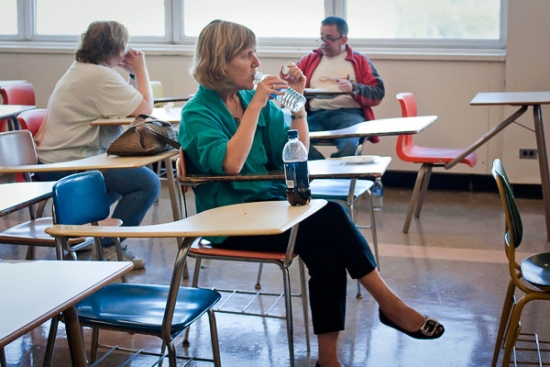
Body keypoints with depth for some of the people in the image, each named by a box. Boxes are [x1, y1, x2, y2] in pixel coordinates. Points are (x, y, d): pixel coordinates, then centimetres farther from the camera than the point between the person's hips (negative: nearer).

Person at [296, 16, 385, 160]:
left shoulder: (360, 61, 18)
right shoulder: (309, 60, 25)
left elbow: (378, 93, 8)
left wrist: (354, 88, -11)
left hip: (349, 113, -2)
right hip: (316, 114, 2)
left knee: (349, 146, -37)